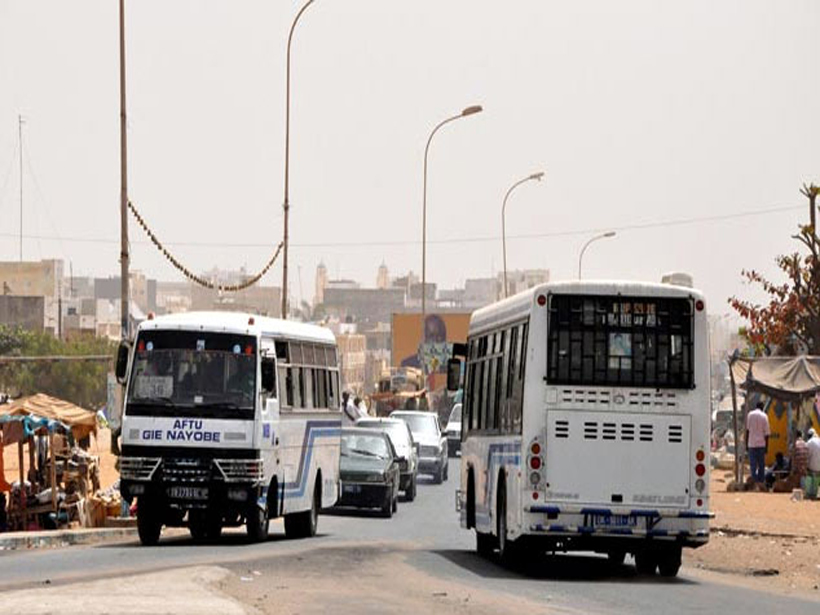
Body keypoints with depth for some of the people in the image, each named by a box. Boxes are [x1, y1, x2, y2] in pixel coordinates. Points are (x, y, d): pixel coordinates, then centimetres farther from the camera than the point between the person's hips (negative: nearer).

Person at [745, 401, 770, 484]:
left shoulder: (750, 415, 1)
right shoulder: (764, 416, -1)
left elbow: (747, 430, 0)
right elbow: (766, 433, -2)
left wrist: (746, 444, 5)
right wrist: (766, 446, 4)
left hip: (752, 444, 0)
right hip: (761, 443, 0)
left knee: (753, 465, -2)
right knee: (761, 465, 8)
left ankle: (755, 481, -10)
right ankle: (761, 481, 9)